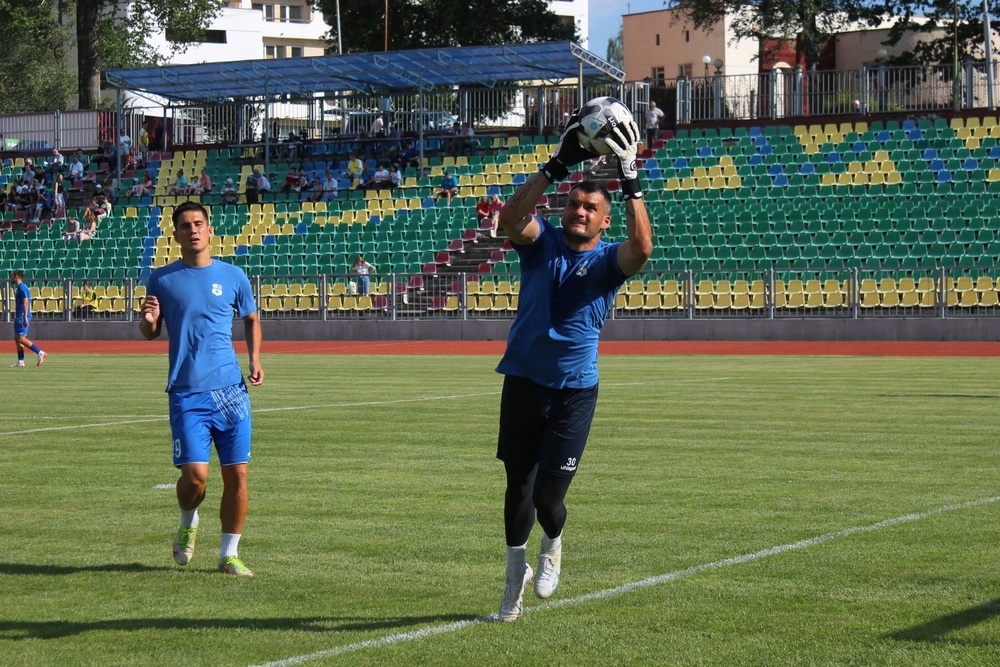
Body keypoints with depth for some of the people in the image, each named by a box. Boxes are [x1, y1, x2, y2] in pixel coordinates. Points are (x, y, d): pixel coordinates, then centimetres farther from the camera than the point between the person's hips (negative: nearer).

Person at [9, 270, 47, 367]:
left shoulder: (22, 288, -13)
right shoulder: (18, 288, 17)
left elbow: (25, 303, -20)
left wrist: (25, 318, -25)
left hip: (22, 316, -10)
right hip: (19, 316, 10)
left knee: (21, 339, -13)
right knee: (17, 339, 9)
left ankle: (40, 353, -12)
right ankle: (20, 362, 10)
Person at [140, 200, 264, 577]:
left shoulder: (232, 276, 7)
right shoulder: (162, 280, 5)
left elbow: (251, 319, 21)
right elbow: (150, 333, 11)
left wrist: (255, 359, 6)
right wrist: (149, 320, -13)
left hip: (231, 389, 2)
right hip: (186, 393, -2)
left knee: (236, 475, -1)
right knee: (195, 474, -12)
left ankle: (229, 555, 12)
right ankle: (188, 524, 21)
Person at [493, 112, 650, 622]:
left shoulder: (608, 260, -2)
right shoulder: (541, 243, 1)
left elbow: (641, 246, -25)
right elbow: (510, 217, -20)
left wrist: (630, 183, -28)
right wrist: (555, 168, -26)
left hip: (575, 390, -1)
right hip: (523, 382, 2)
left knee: (548, 497, -4)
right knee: (518, 486, 10)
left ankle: (553, 546, 31)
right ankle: (516, 575, 31)